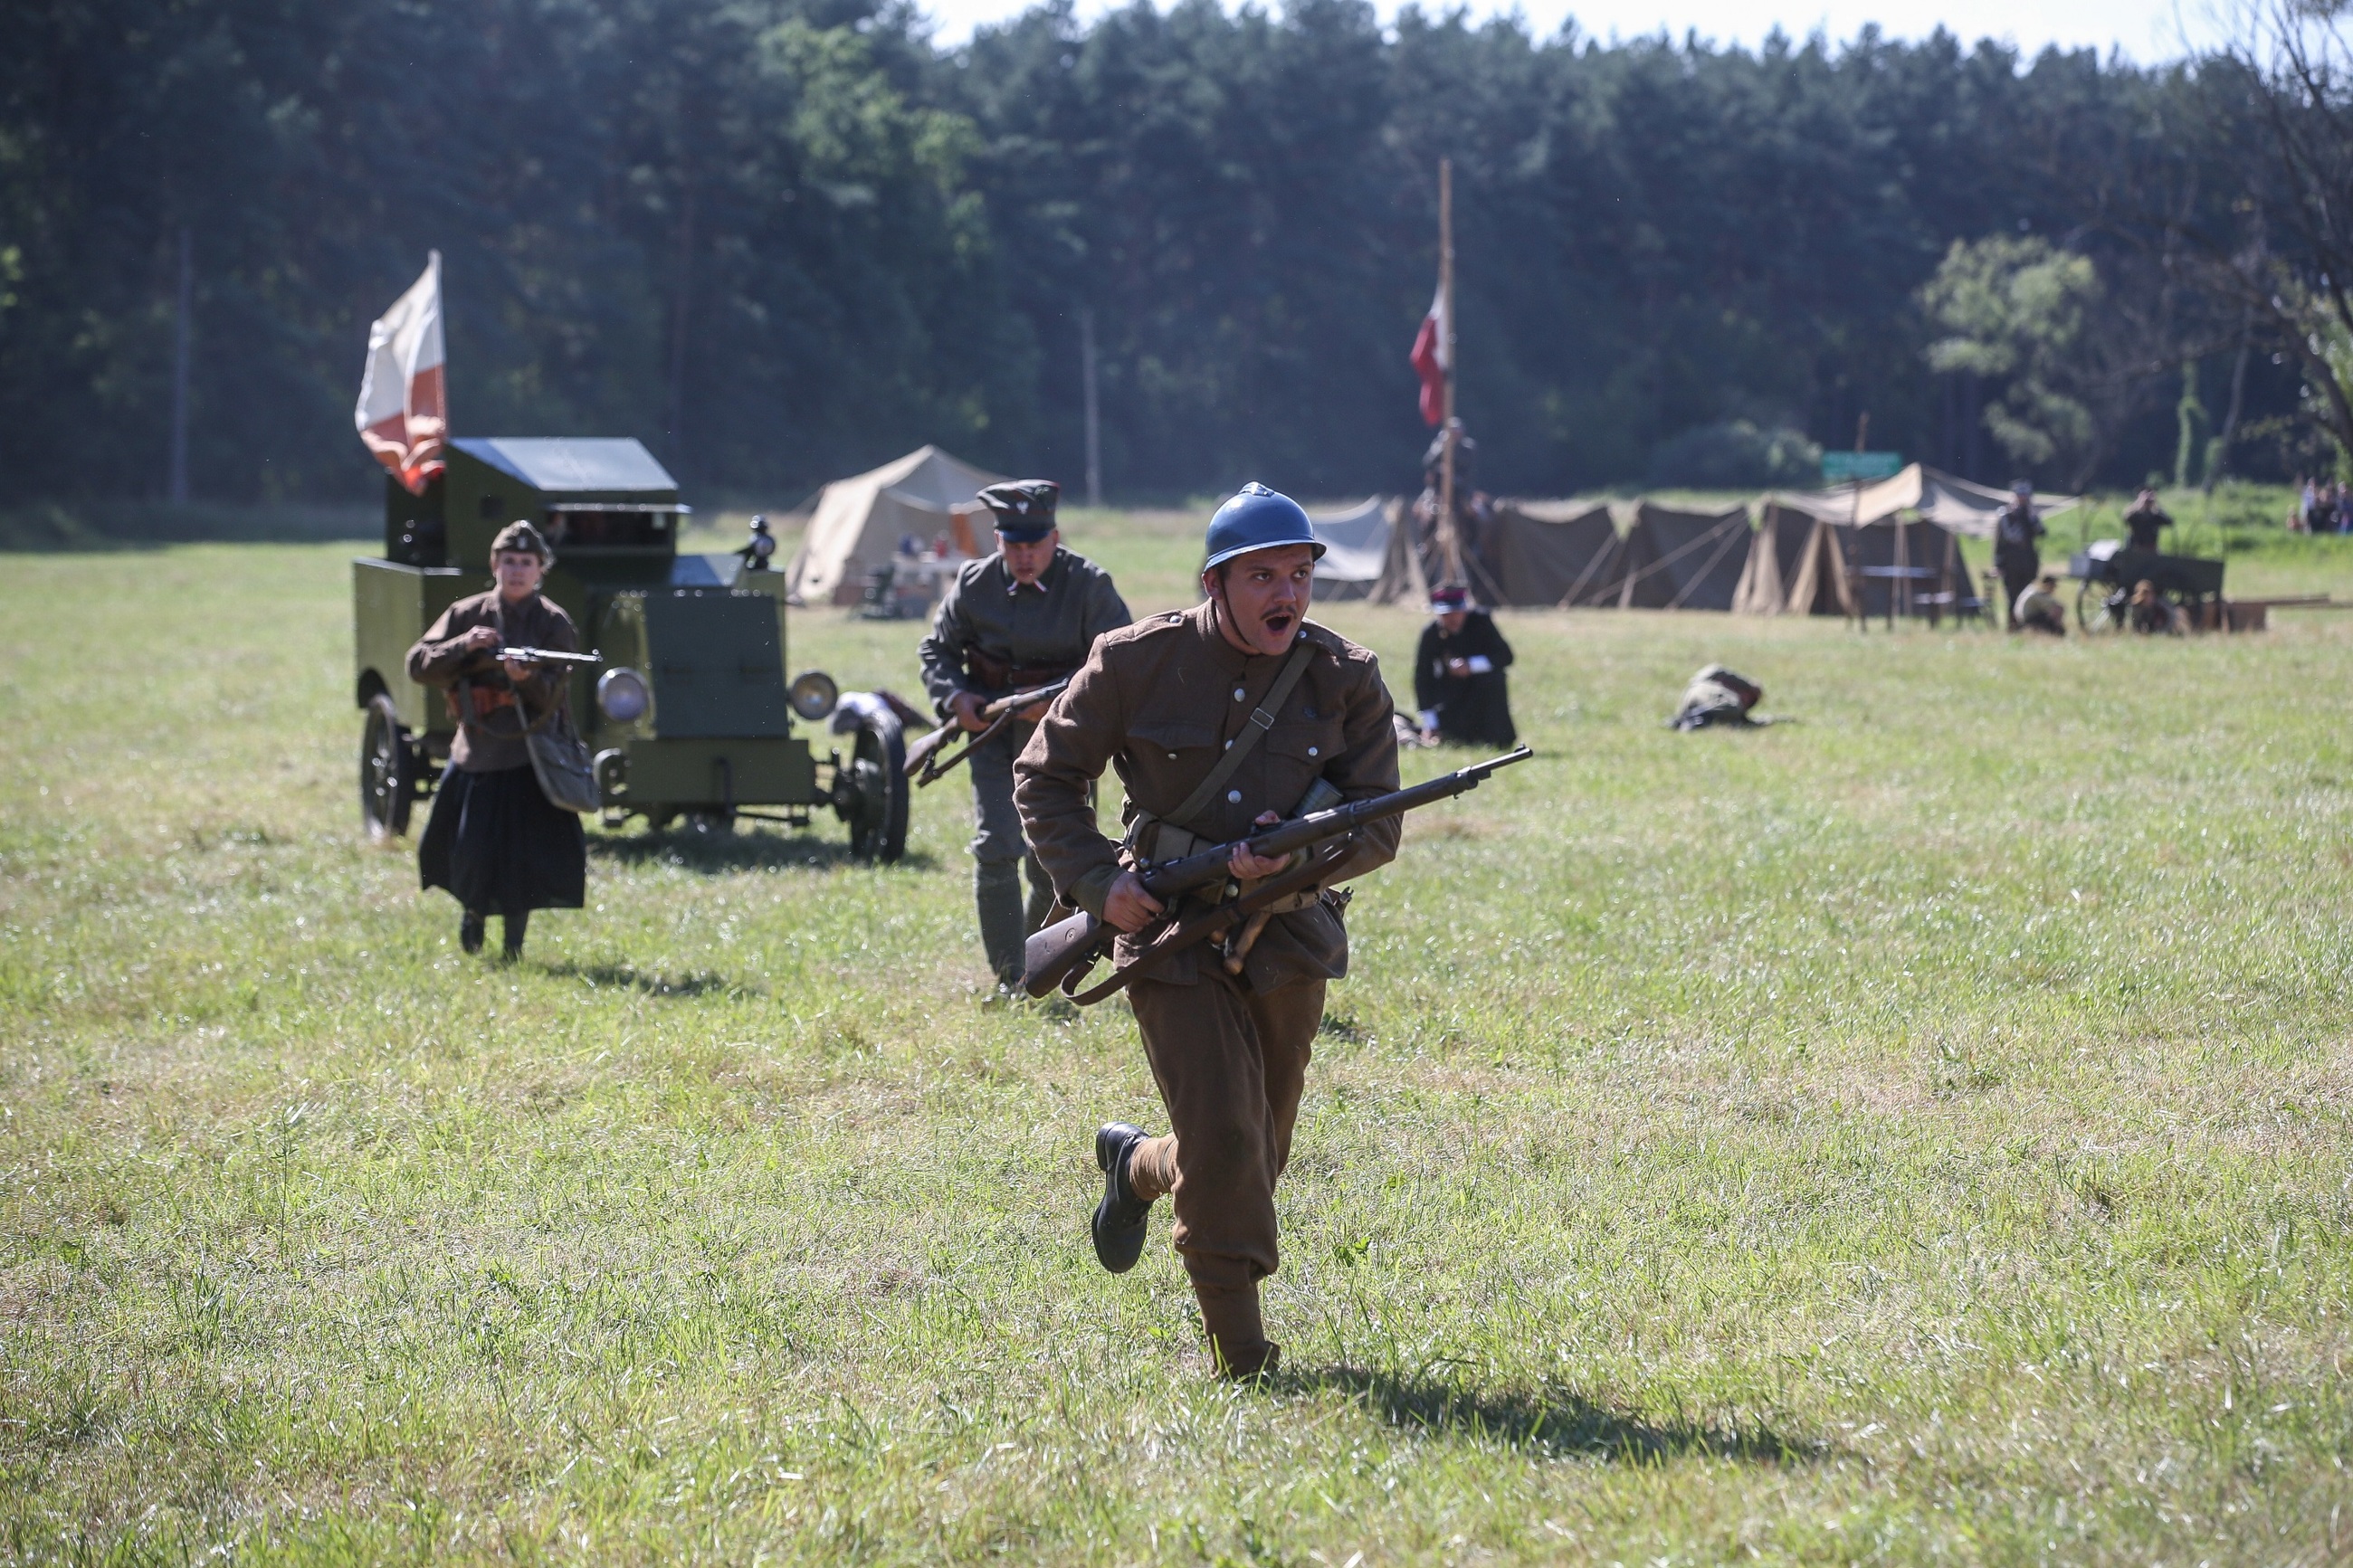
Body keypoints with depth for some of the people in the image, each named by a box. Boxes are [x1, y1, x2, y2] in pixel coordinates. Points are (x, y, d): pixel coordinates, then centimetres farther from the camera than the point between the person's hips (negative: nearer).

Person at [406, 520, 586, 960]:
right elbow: (419, 666, -2)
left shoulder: (555, 625, -1)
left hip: (529, 758, -2)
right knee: (469, 853, 4)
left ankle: (513, 941, 10)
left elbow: (554, 696, -9)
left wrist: (527, 678, -29)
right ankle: (473, 908, 36)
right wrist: (464, 646, -16)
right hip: (476, 754, 2)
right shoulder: (466, 615, 4)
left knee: (525, 856, -7)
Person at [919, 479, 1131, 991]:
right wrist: (955, 697, -9)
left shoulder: (1088, 585, -7)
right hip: (993, 731, 1)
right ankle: (1009, 977, -3)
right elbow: (936, 650, 11)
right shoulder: (974, 584, 0)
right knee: (996, 849, -12)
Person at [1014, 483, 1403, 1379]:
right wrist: (1097, 879, -13)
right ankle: (1241, 1360, -4)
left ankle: (1137, 1167, 49)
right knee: (1224, 1145, -15)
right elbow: (1044, 778, 1)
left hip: (1289, 942, 4)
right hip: (1172, 935, -3)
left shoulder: (1347, 680, -4)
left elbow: (1378, 830, -3)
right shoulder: (1140, 663, -9)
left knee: (1256, 1159, 15)